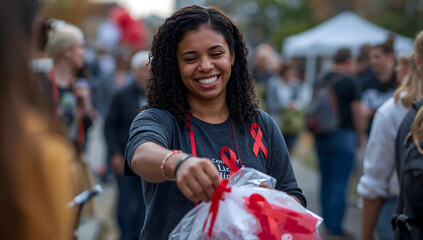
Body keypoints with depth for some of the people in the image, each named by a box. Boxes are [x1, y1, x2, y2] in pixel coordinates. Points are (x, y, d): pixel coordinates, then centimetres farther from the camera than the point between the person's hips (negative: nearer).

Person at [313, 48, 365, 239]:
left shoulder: (321, 80, 9)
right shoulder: (349, 81, -8)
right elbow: (357, 112, -9)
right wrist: (359, 136, 3)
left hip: (321, 137, 6)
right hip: (343, 135, -6)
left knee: (326, 181, 14)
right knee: (340, 184, -3)